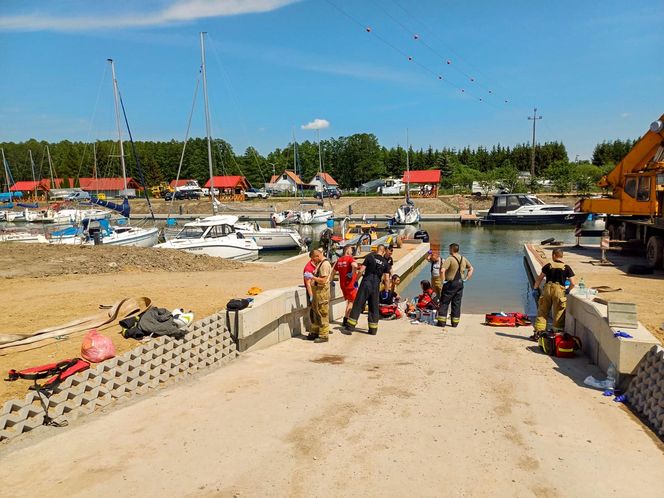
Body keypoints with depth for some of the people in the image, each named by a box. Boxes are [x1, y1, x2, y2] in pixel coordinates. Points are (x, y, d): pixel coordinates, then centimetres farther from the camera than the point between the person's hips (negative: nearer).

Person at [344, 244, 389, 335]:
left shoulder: (370, 256, -1)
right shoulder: (385, 262, 5)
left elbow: (361, 270, -7)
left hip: (366, 284, -2)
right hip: (376, 287, 2)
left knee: (357, 305, 0)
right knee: (374, 308, 12)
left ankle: (350, 327, -2)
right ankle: (373, 329, 15)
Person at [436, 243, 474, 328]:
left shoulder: (450, 259, -14)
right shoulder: (464, 259, 8)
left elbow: (442, 270, -25)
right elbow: (471, 269, 18)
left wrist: (443, 279, -12)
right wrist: (466, 278, 15)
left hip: (451, 283, -6)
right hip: (460, 283, 6)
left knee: (444, 302, 3)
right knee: (457, 303, 11)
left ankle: (442, 321, 3)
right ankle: (455, 322, 15)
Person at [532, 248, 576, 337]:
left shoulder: (548, 266, 3)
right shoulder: (566, 268, 1)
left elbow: (539, 278, 6)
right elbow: (573, 284, -3)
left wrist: (535, 288, 16)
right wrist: (568, 290, 14)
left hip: (547, 289, 1)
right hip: (559, 290, -1)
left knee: (542, 312, 10)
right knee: (558, 313, 9)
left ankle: (538, 331, 10)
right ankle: (557, 332, 12)